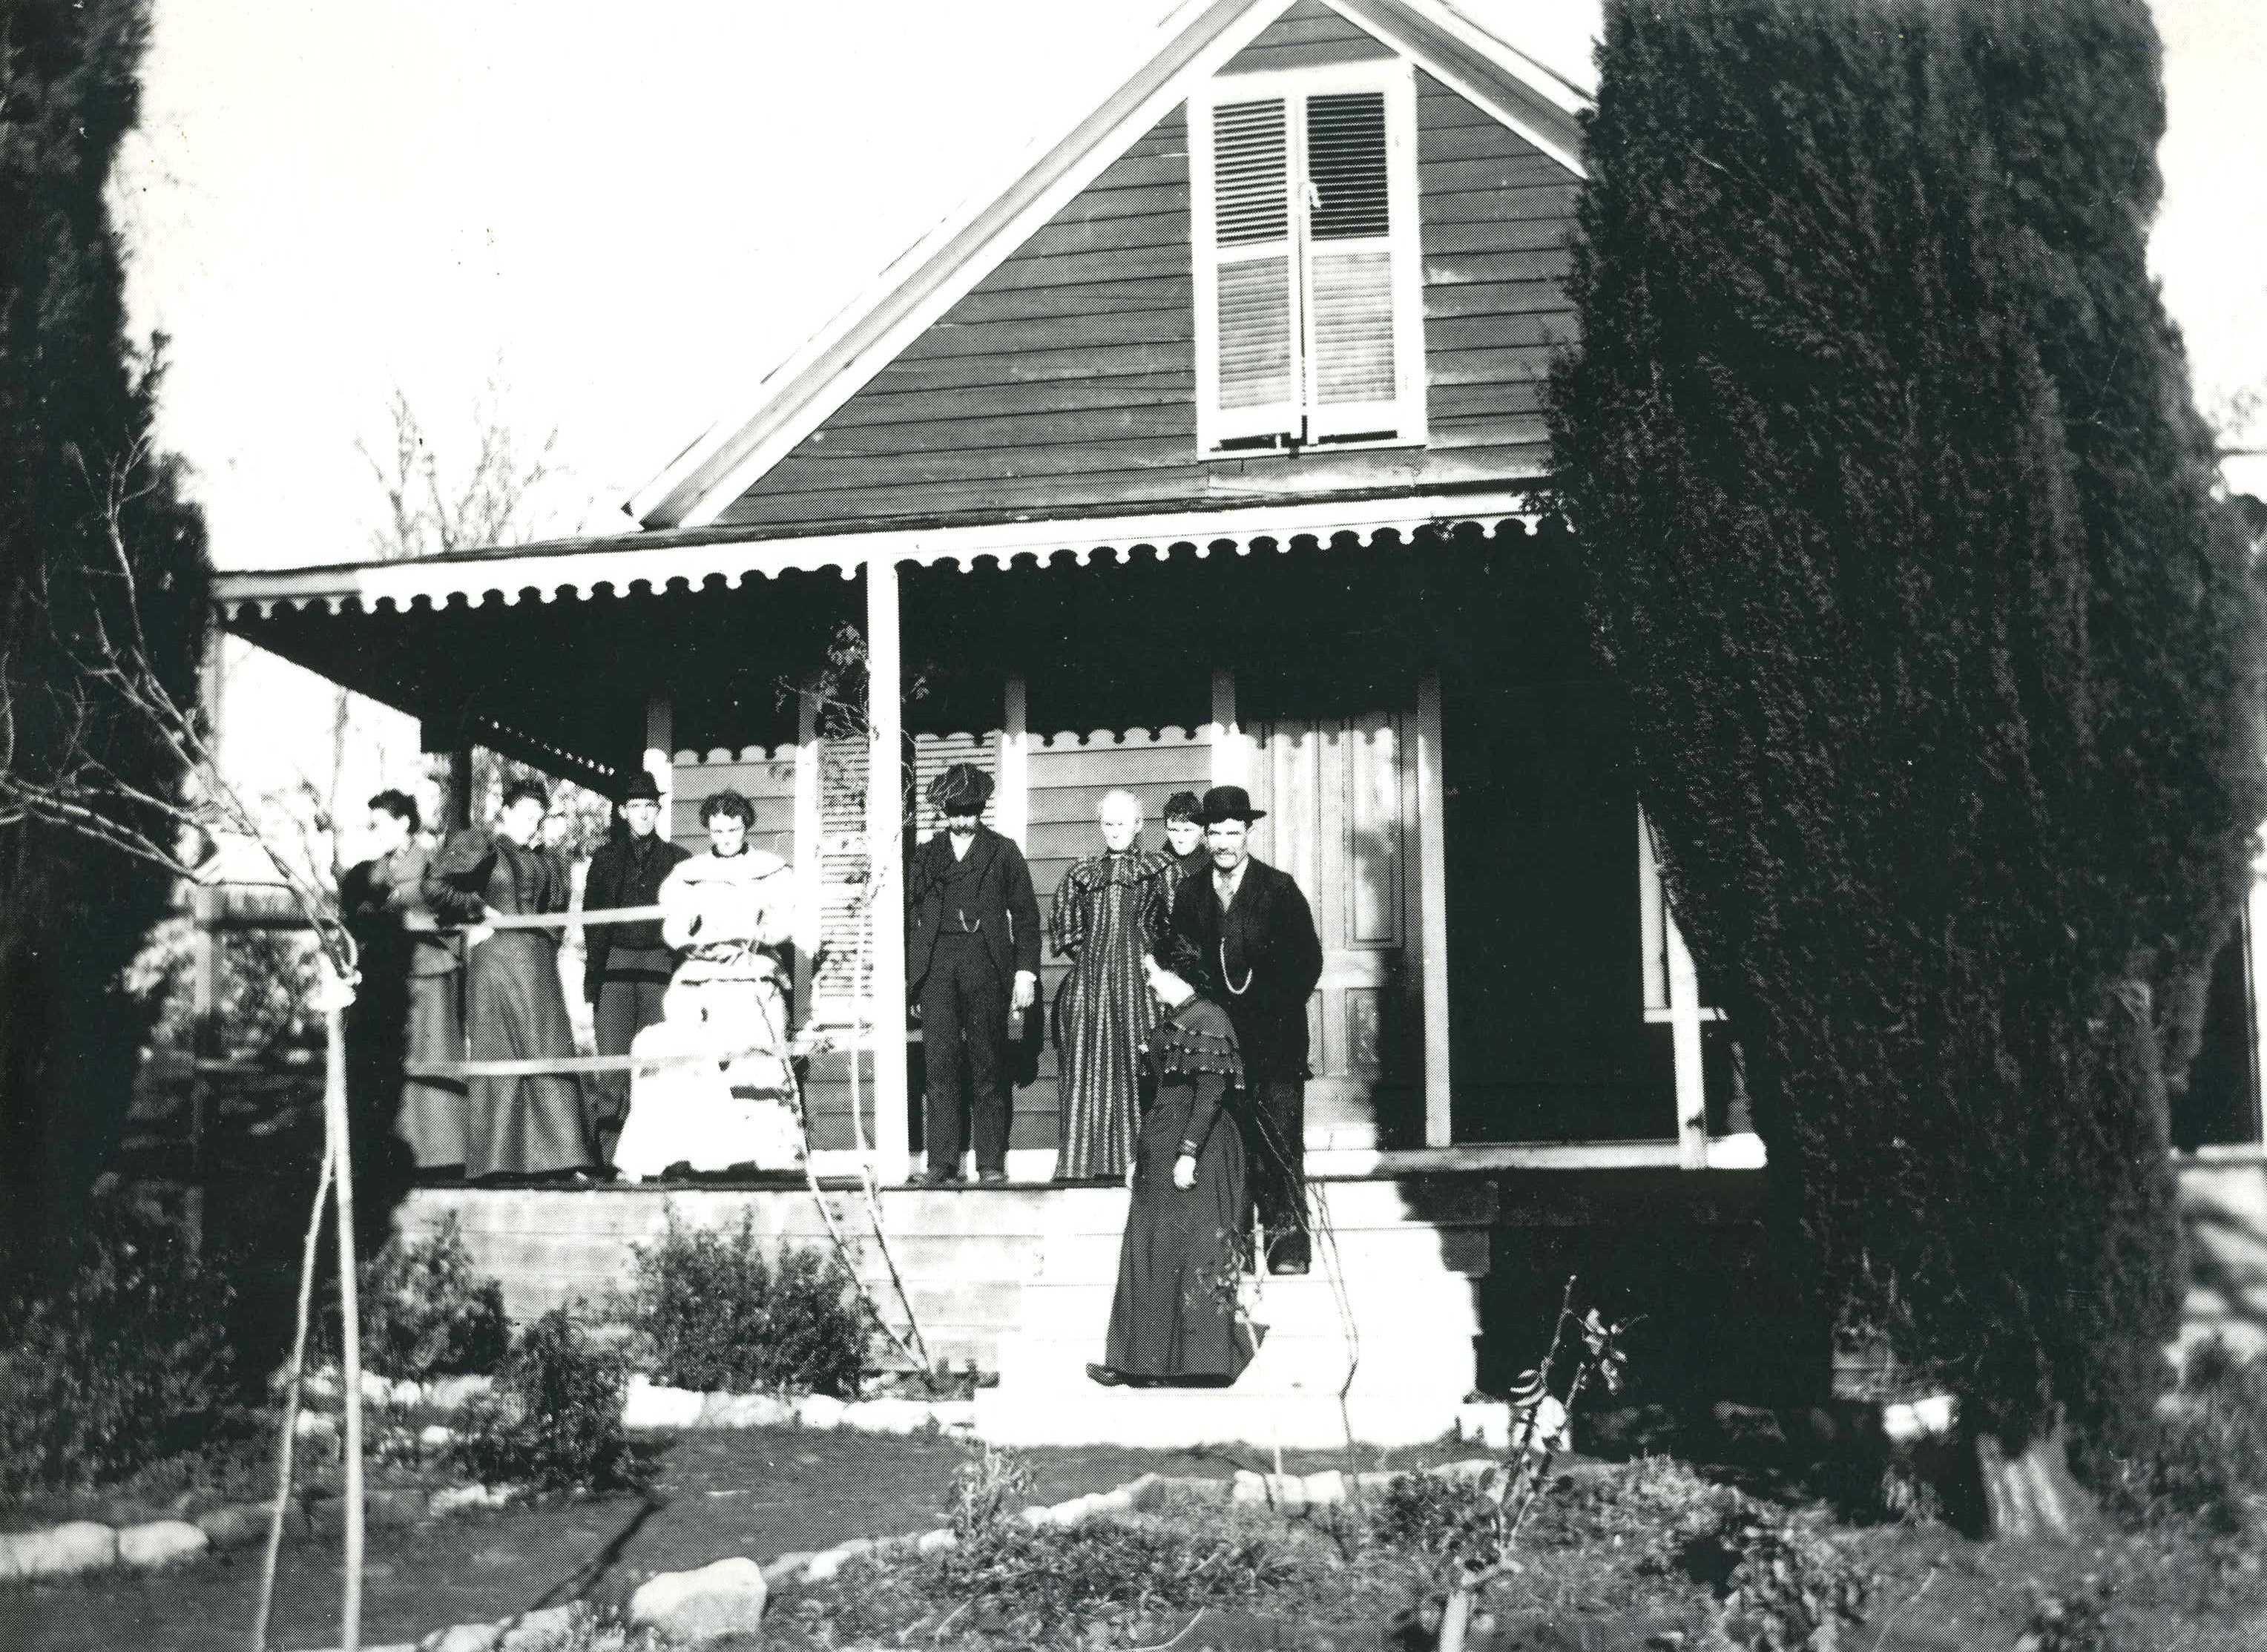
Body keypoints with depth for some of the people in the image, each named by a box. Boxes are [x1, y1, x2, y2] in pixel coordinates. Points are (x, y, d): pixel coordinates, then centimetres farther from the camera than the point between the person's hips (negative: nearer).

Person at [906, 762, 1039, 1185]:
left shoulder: (1003, 852, 11)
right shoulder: (926, 855, 17)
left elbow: (1025, 915, 8)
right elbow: (910, 916, 15)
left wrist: (1026, 972, -2)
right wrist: (906, 973, 5)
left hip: (986, 963, -1)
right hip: (936, 964, 1)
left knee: (988, 1067, 0)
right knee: (940, 1065, -5)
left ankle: (992, 1164, 4)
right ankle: (942, 1165, -5)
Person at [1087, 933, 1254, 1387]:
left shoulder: (1206, 1019, -13)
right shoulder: (1173, 1019, 16)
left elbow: (1210, 1093, -20)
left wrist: (1189, 1151, -24)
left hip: (1195, 1147, -10)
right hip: (1160, 1152, 10)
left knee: (1191, 1249, -5)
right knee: (1150, 1250, 9)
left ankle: (1202, 1359, 2)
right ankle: (1142, 1361, 12)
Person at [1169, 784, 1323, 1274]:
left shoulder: (1279, 889, 0)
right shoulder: (1189, 895, 10)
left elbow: (1307, 960, -1)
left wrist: (1277, 1013, -7)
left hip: (1275, 1036, -2)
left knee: (1280, 1136, -6)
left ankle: (1289, 1234, -2)